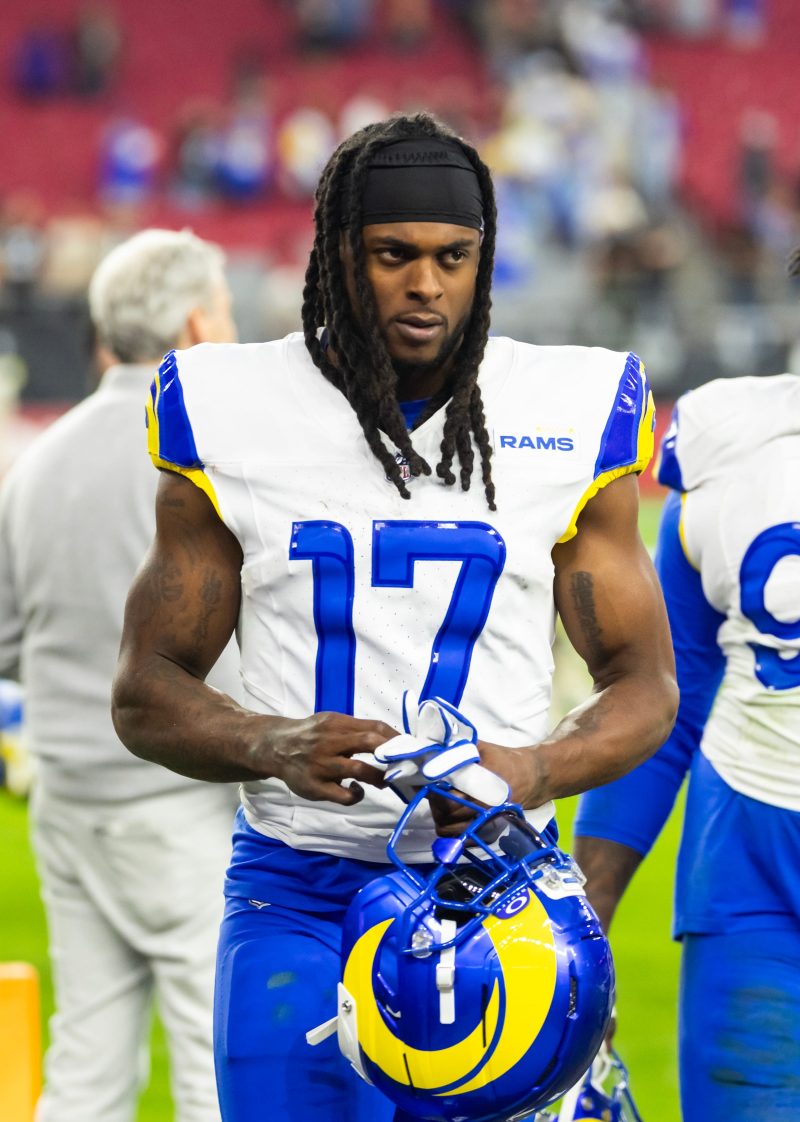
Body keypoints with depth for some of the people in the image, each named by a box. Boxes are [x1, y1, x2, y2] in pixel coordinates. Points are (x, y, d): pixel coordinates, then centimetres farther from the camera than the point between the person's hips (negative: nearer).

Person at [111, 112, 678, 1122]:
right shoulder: (235, 417, 1)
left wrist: (534, 770, -14)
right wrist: (277, 748, -17)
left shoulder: (565, 419, 2)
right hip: (298, 896, 0)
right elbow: (145, 695, 4)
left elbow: (644, 685, 8)